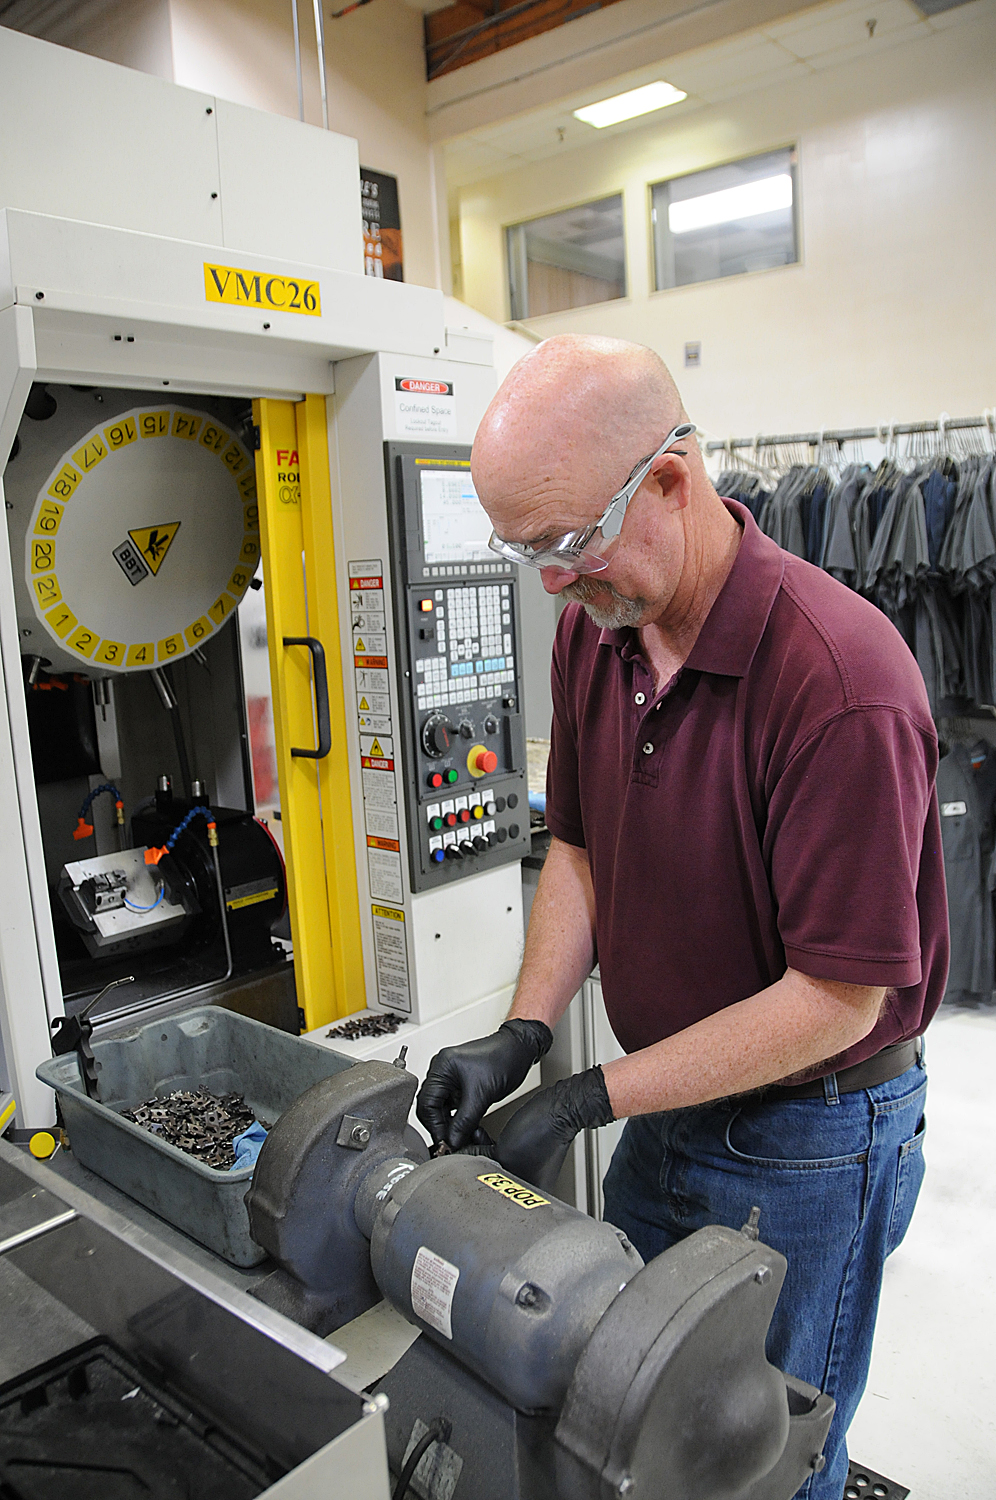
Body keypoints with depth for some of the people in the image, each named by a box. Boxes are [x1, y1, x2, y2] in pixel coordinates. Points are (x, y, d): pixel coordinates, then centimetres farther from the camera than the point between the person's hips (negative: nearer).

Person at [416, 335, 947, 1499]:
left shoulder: (839, 679, -31)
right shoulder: (592, 625, -7)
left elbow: (838, 996, -25)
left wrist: (587, 1100, -22)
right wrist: (521, 1035, -9)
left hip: (808, 1137, -6)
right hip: (667, 1100, 7)